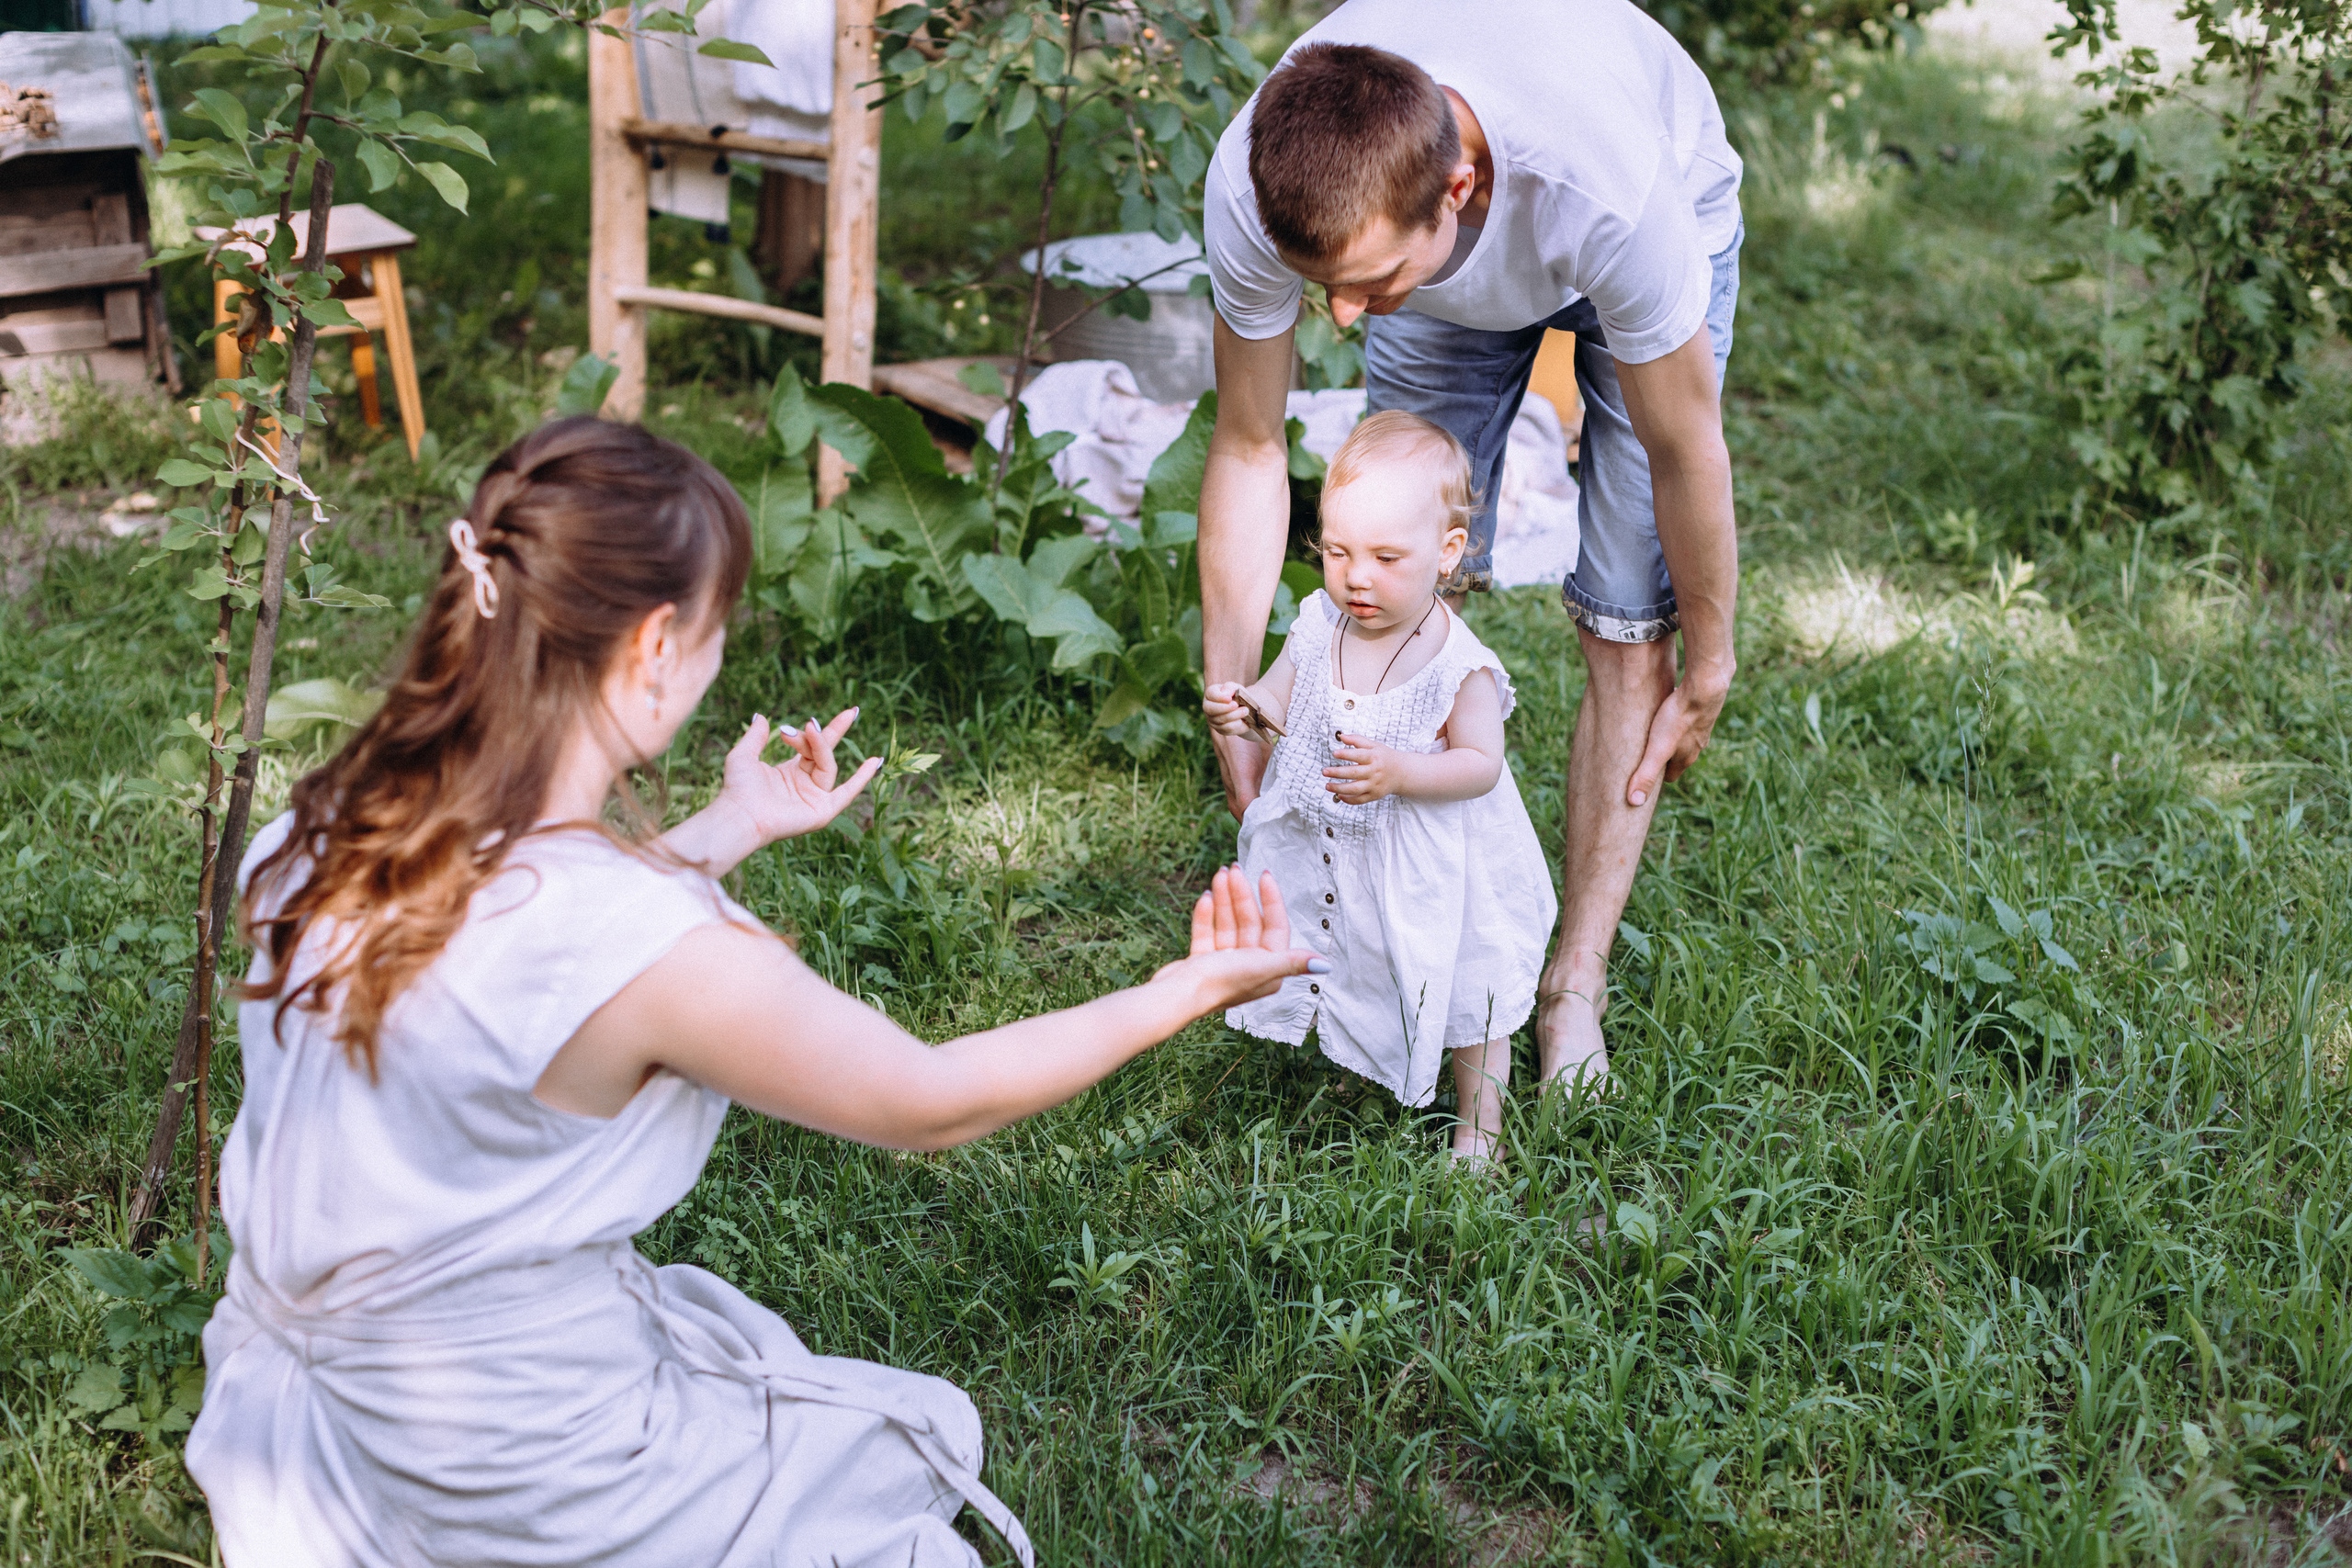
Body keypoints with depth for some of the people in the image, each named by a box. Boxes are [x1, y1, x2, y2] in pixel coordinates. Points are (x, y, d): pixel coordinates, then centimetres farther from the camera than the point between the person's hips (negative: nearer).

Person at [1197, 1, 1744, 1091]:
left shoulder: (1610, 191, -47)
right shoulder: (1254, 190, -37)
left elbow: (1683, 452, -28)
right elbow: (1248, 447, -20)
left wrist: (1707, 669, -13)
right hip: (1449, 263, 3)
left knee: (1628, 628, -8)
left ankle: (1573, 995, 4)